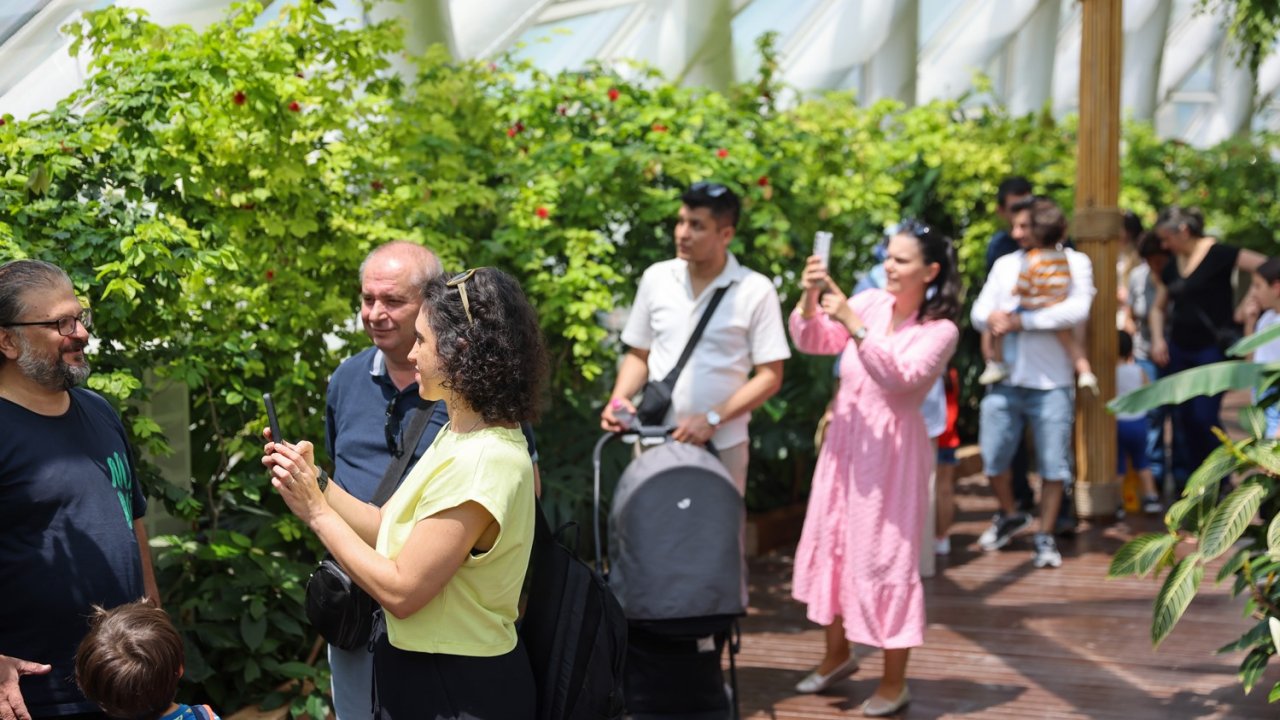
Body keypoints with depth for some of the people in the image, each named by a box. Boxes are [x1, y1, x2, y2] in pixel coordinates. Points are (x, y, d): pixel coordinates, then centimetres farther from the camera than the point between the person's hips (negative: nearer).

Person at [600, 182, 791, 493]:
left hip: (720, 447, -3)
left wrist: (712, 418, -15)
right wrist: (619, 398, -5)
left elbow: (769, 376, -5)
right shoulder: (656, 278, 4)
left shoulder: (755, 290, -6)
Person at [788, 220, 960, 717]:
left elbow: (899, 376, -25)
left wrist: (854, 325, -31)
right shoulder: (871, 302, 2)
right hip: (845, 439, 6)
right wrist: (810, 299, -17)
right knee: (830, 543, 14)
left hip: (892, 448, -6)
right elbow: (811, 342, 1)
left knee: (885, 557, -1)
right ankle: (838, 653, 34)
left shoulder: (940, 330, -11)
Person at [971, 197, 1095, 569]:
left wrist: (1021, 321, -17)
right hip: (1005, 380, 4)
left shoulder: (1074, 263, -1)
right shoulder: (1005, 264, 11)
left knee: (1053, 464, 1)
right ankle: (1010, 516, 32)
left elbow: (1077, 310, -17)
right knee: (992, 457, 7)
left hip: (1052, 382, -4)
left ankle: (1045, 538, 15)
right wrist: (992, 318, -17)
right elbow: (978, 312, 7)